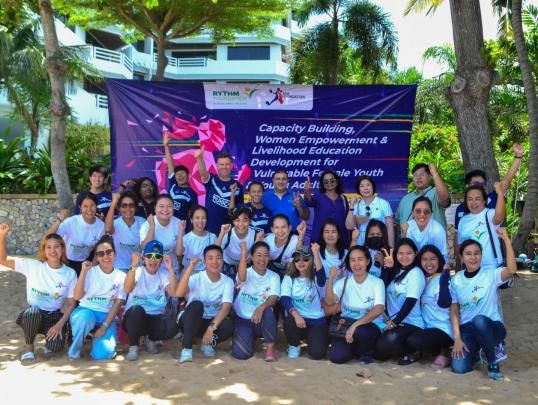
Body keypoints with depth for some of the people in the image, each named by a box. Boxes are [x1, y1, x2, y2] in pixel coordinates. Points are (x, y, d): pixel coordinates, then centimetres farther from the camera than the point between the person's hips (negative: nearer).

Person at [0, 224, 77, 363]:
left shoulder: (70, 273, -8)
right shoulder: (32, 266, -9)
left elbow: (71, 304, -3)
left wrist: (60, 325, -16)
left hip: (54, 316, 0)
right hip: (32, 315, 0)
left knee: (55, 347, -26)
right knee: (33, 312, -36)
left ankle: (52, 337, 13)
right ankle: (29, 348, -7)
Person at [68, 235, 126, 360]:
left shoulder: (121, 276, 1)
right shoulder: (90, 272, -3)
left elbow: (117, 304, -3)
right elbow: (77, 297, -15)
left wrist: (104, 326, -12)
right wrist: (83, 271, -20)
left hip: (107, 316, 1)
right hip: (86, 311, -1)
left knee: (103, 354, -23)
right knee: (84, 318, -40)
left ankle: (98, 338, 14)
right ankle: (74, 351, -11)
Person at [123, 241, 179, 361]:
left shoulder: (164, 275, 5)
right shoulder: (138, 271, -2)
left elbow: (174, 292, -14)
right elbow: (127, 289, -24)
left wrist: (170, 269, -20)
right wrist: (134, 266, -35)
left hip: (156, 318, 2)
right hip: (134, 316, -2)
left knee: (172, 326, -30)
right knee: (137, 309, -37)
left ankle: (151, 339, 6)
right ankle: (133, 346, -11)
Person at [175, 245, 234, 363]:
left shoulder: (228, 281, -7)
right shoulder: (196, 278, -12)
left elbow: (226, 308, -20)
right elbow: (179, 293, -31)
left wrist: (211, 327, -35)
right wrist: (190, 268, -38)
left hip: (214, 322, 2)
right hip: (191, 322, -1)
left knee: (228, 326, -31)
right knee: (196, 304, -33)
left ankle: (208, 344, 0)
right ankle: (186, 349, -28)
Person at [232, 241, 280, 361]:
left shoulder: (274, 276, 3)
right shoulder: (247, 273, -4)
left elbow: (273, 299, -14)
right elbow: (241, 277, -31)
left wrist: (261, 307, -37)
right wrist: (243, 252, -43)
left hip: (262, 320, 1)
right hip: (243, 320, -1)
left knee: (267, 311, -35)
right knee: (241, 353, -23)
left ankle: (270, 348, -13)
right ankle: (249, 338, 15)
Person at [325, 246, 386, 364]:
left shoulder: (377, 282, -6)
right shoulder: (344, 282, 3)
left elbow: (379, 310, -20)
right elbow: (329, 301, -12)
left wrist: (355, 325, -31)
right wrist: (331, 278, -26)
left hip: (371, 325, -3)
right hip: (347, 325, 3)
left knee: (360, 332, -37)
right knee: (337, 357, -21)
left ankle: (367, 351, -1)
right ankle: (356, 348, 15)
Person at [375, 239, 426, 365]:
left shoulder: (416, 273, -6)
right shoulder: (395, 272, 16)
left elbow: (410, 301, -15)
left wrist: (394, 322, -17)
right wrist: (387, 267, -7)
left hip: (411, 324, -7)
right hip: (393, 321, 7)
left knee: (386, 344, -30)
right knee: (378, 352, -11)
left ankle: (411, 352, -2)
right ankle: (405, 349, 14)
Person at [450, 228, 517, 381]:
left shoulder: (491, 273, -7)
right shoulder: (456, 280, 2)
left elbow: (512, 270, -30)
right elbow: (454, 310, 2)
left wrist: (507, 240, -32)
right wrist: (457, 338, -8)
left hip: (491, 326, -2)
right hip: (466, 329, 2)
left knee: (479, 320, -40)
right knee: (459, 368, -21)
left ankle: (493, 362, -14)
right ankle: (473, 349, 15)